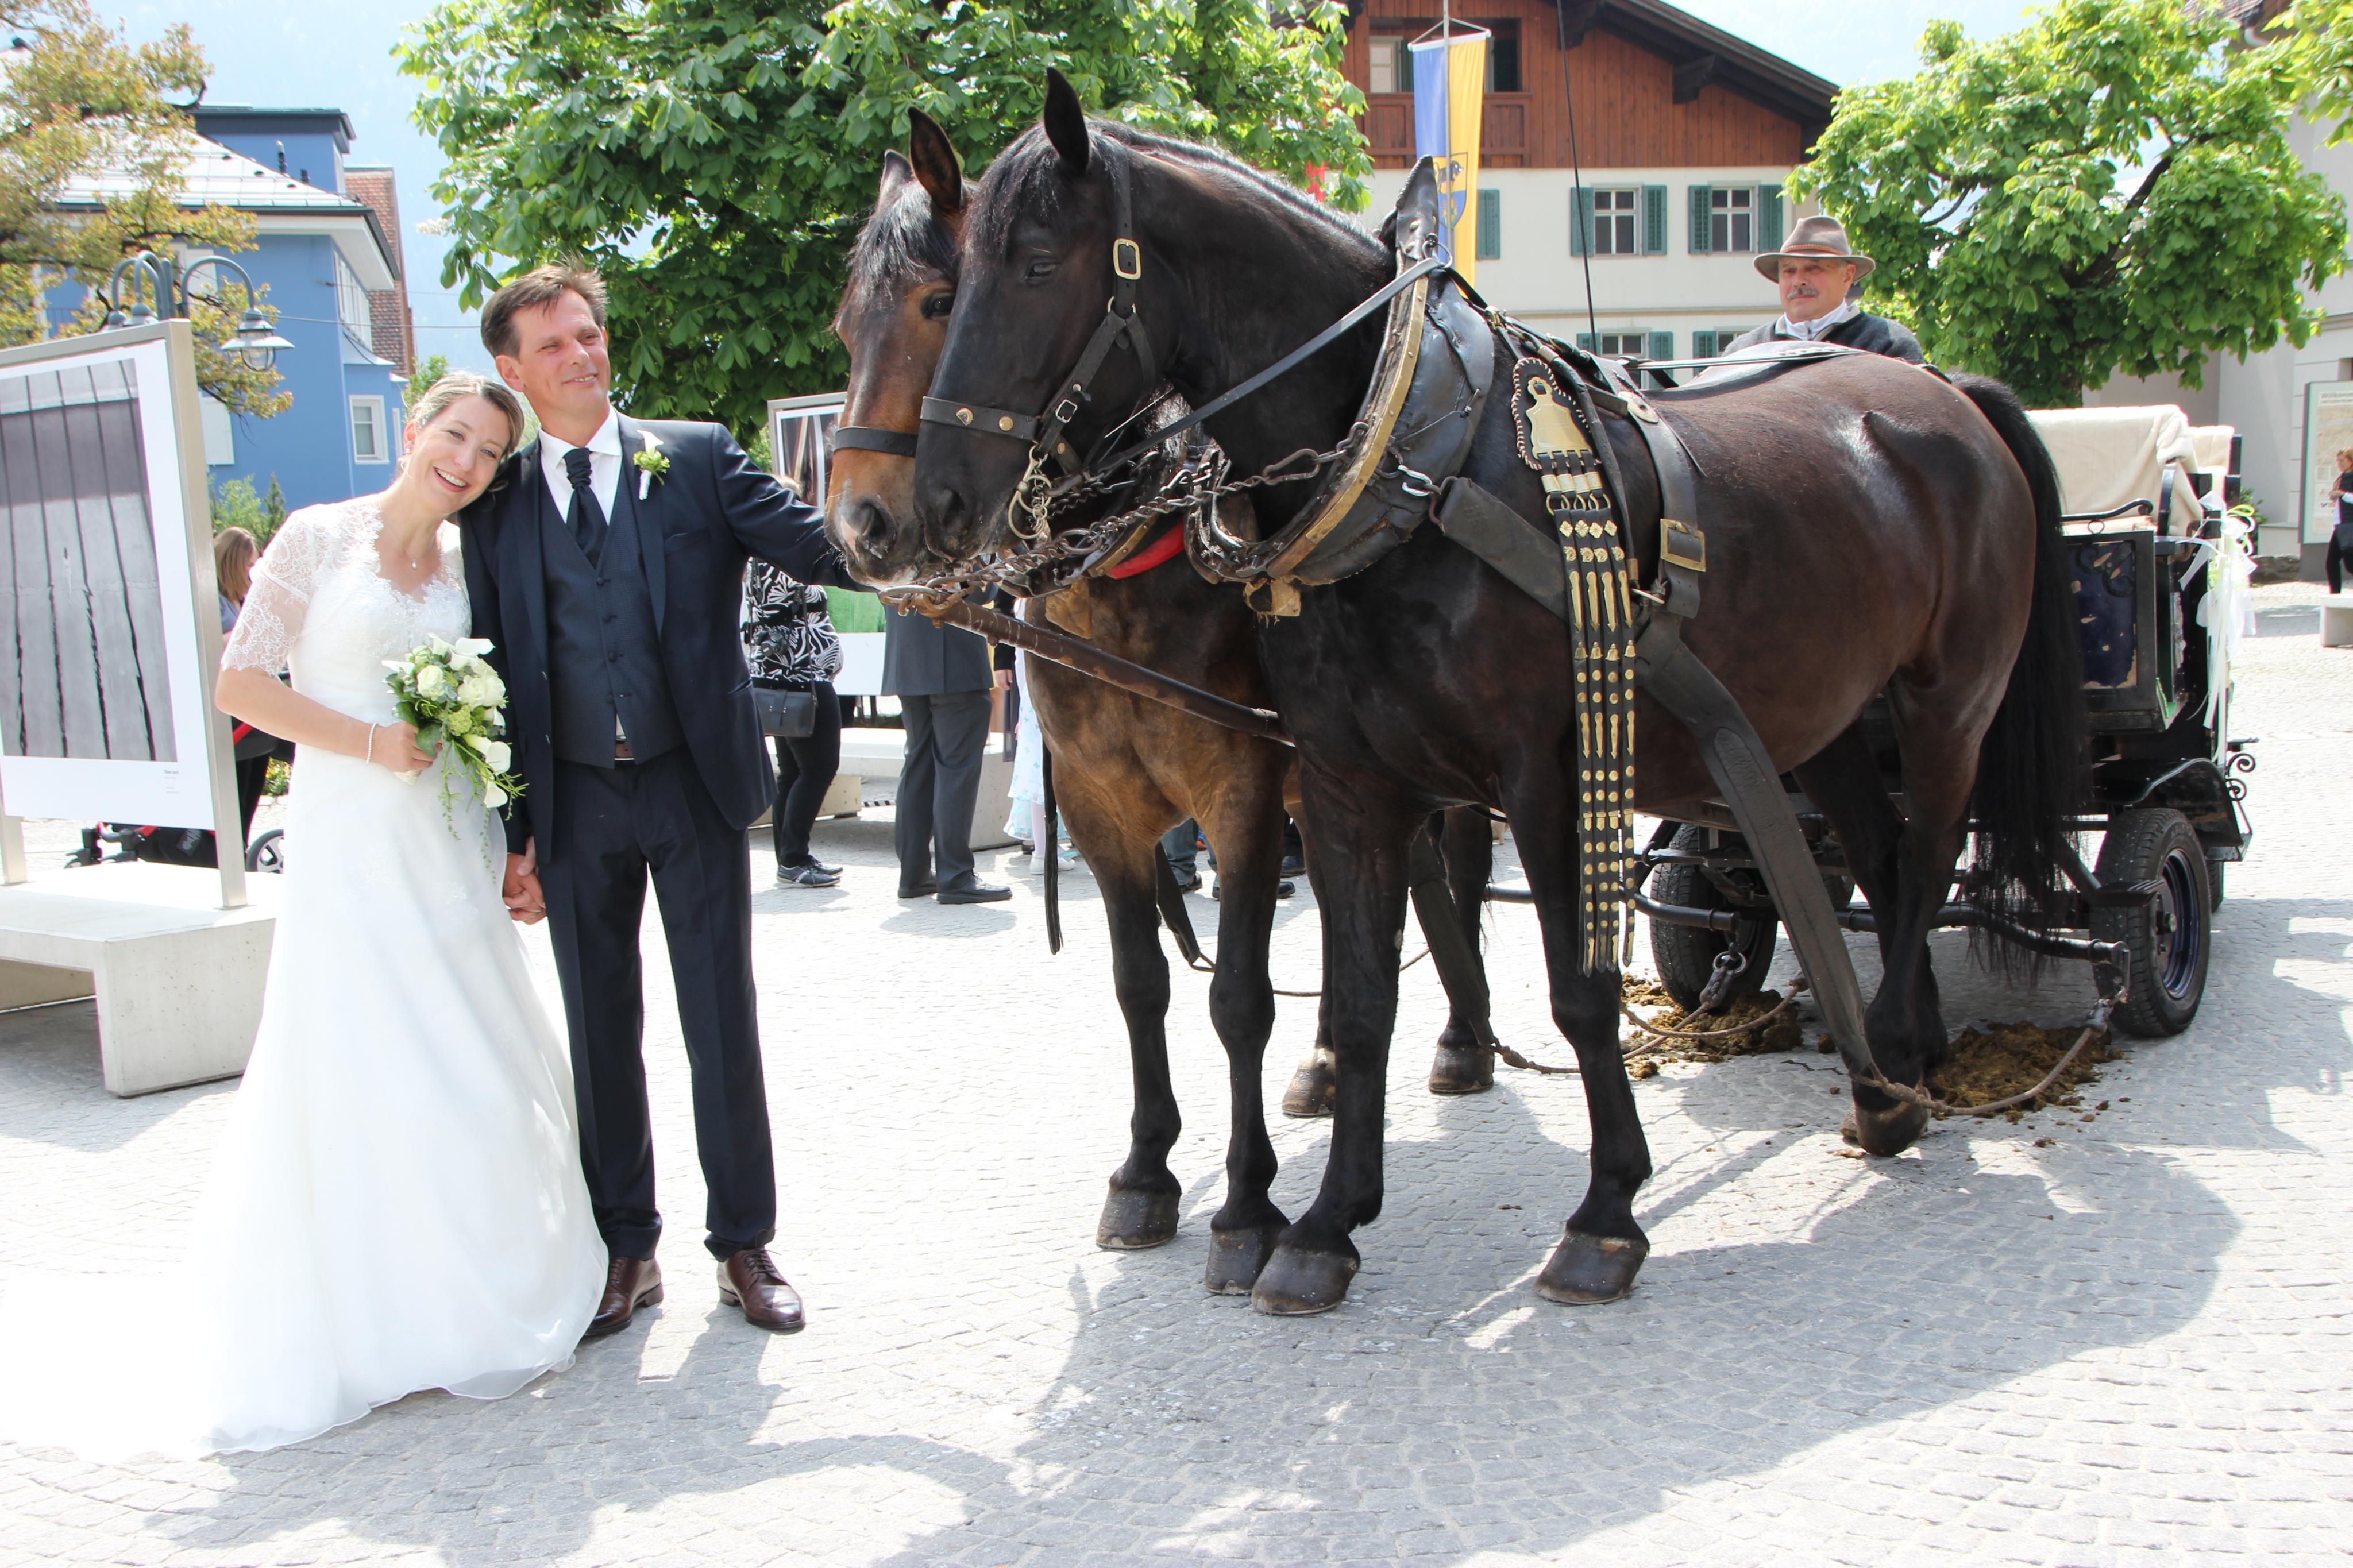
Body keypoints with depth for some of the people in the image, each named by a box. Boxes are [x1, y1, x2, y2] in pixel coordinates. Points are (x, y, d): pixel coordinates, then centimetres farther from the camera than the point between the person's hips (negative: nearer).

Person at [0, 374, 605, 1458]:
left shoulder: (468, 561, 10)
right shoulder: (319, 537, -4)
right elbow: (242, 685, -7)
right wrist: (372, 742, -15)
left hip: (452, 841, 5)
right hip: (352, 840, -5)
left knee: (478, 1067, 9)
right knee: (364, 1074, -1)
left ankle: (475, 1290, 25)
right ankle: (373, 1318, 13)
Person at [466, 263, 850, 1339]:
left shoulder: (697, 458, 2)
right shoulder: (499, 504, 6)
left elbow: (812, 544, -9)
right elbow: (497, 668, 6)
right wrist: (512, 833, 4)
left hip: (693, 782, -1)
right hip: (574, 804, 2)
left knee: (722, 1022, 5)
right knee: (600, 1033, 10)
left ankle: (744, 1245, 19)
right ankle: (625, 1250, 25)